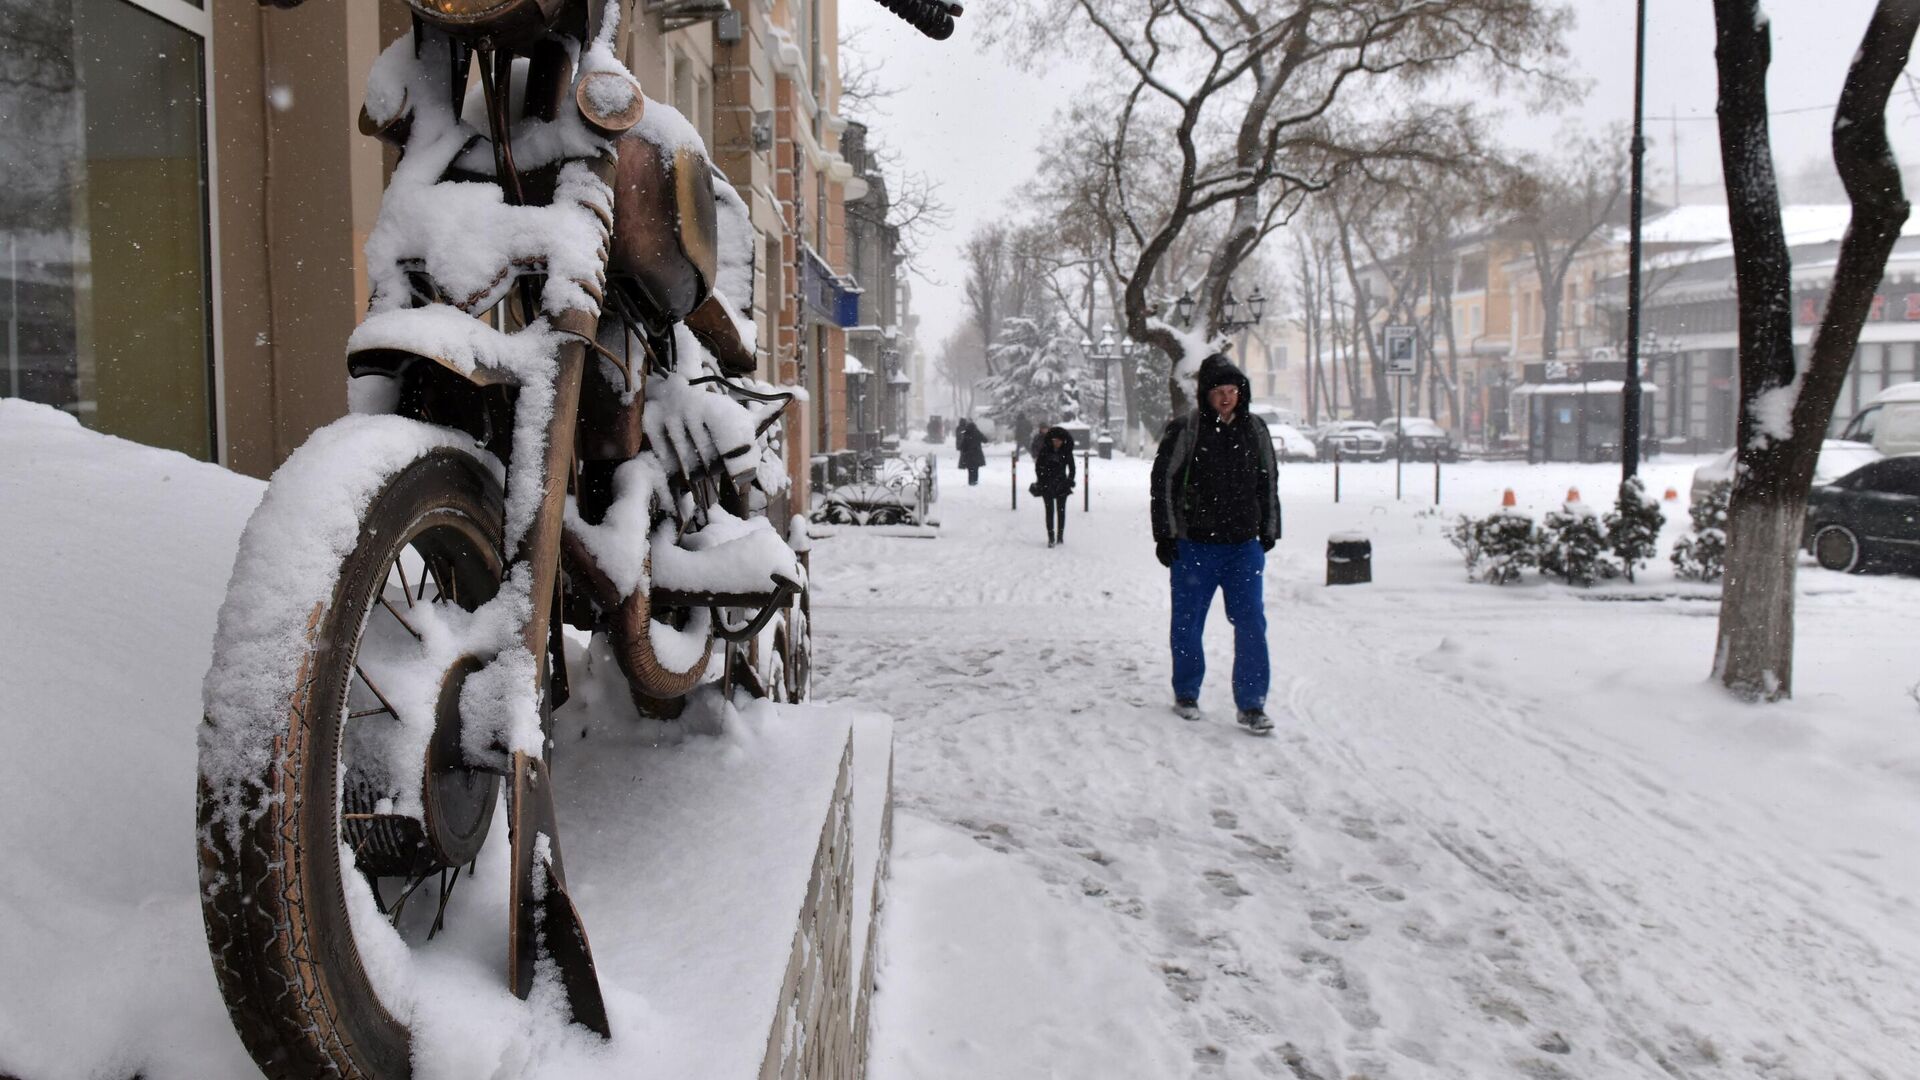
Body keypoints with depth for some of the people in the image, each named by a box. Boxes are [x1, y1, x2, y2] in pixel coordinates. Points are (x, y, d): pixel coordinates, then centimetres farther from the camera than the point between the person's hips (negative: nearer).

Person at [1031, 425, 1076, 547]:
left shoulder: (1066, 452, -1)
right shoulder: (1044, 450, -4)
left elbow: (1072, 468, 7)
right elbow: (1038, 467, 1)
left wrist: (1069, 481, -1)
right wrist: (1041, 481, -5)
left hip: (1061, 484, 1)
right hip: (1047, 485, -1)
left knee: (1061, 510, 5)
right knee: (1050, 511, -5)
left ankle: (1060, 536, 16)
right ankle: (1051, 538, -5)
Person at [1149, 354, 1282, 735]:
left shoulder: (1255, 430, 7)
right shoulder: (1185, 430, -7)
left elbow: (1268, 483, 16)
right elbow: (1163, 482, -5)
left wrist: (1269, 531, 16)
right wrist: (1166, 534, -7)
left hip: (1244, 546, 3)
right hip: (1194, 545, -3)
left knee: (1251, 624, -3)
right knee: (1187, 624, 9)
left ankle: (1251, 705, 4)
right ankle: (1186, 694, 28)